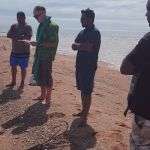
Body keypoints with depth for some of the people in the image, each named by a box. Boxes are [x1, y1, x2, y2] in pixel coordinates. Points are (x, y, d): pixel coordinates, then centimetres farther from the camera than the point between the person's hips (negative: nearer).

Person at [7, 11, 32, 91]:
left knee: (23, 68, 2)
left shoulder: (28, 27, -6)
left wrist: (15, 36, -17)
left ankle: (22, 83, 16)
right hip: (14, 51, 5)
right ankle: (13, 81, 29)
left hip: (24, 52, -5)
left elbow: (28, 37, -21)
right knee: (13, 67, 13)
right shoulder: (13, 26, 9)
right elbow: (8, 35, -4)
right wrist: (21, 36, -19)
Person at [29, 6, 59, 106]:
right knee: (39, 76, 15)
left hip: (47, 56, -9)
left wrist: (38, 43, -23)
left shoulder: (52, 26, -15)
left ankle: (48, 99, 11)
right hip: (39, 55, 9)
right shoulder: (41, 25, 12)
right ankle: (43, 95, 30)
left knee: (46, 77, -1)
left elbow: (54, 43, -20)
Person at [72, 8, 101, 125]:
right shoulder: (82, 32, 15)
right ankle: (84, 111, 31)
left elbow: (88, 47, -24)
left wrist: (79, 45, -8)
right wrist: (83, 46, -12)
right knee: (82, 90, 17)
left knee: (87, 92, -6)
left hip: (89, 66, -8)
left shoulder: (95, 32, -12)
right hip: (80, 65, 9)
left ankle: (84, 118, -1)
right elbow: (73, 46, 7)